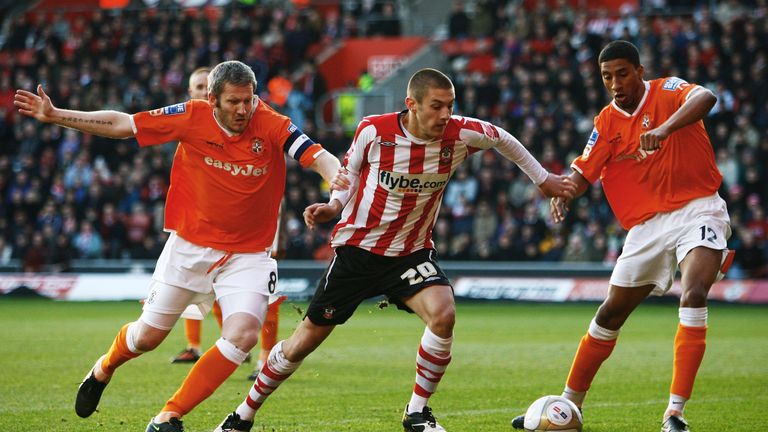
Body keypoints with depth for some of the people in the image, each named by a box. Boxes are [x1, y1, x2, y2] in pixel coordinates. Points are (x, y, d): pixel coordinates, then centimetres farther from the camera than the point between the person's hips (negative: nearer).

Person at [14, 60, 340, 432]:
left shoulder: (271, 126, -15)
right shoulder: (192, 118, -11)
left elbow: (318, 157, -26)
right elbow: (121, 125, -3)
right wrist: (55, 116, -3)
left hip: (247, 256, -1)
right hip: (189, 246, 1)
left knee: (243, 334, -21)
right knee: (148, 336, 8)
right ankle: (103, 370, 44)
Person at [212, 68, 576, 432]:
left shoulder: (459, 135, -13)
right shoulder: (374, 131, -17)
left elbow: (502, 139, 8)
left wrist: (543, 179, 15)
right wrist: (334, 206, -15)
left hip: (412, 252, 1)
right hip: (357, 248, -1)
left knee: (443, 315, -28)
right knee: (303, 342, 4)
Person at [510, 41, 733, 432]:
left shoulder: (667, 92, -7)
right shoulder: (608, 122, 6)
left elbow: (705, 97, -28)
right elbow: (583, 172, 5)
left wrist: (664, 128, -46)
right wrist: (562, 193, -19)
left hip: (697, 209, -5)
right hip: (647, 224, 5)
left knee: (694, 293, -28)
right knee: (610, 313, 9)